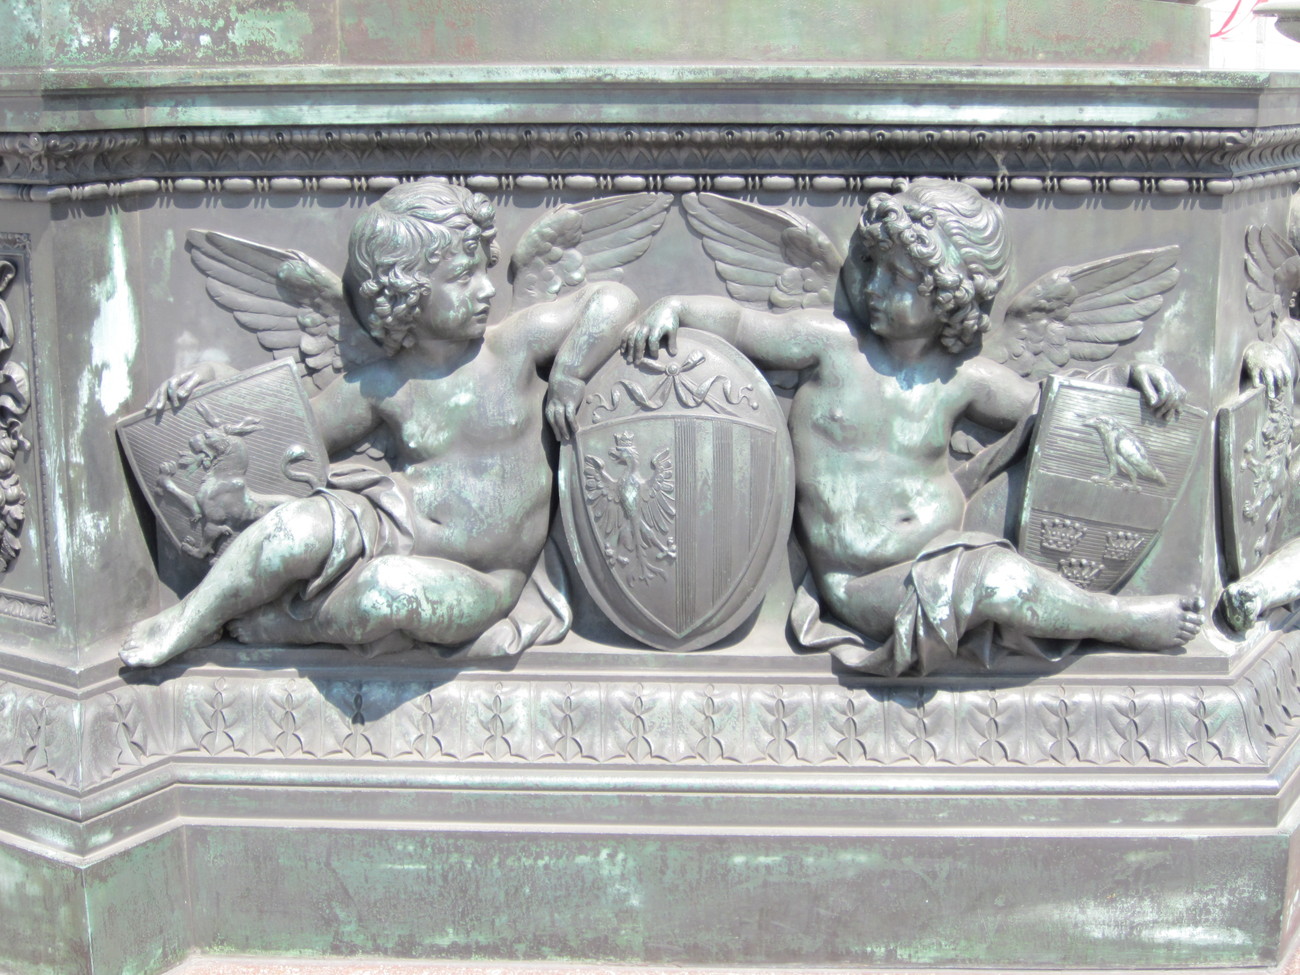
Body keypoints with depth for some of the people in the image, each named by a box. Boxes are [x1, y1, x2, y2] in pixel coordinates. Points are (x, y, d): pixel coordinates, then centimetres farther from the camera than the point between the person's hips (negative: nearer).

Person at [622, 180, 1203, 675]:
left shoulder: (963, 378, 4)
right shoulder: (832, 343, -3)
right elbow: (738, 325, 0)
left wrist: (1133, 379, 4)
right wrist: (672, 308, -19)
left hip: (950, 553, 4)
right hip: (862, 584, -4)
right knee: (991, 579, -28)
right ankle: (1122, 620, -10)